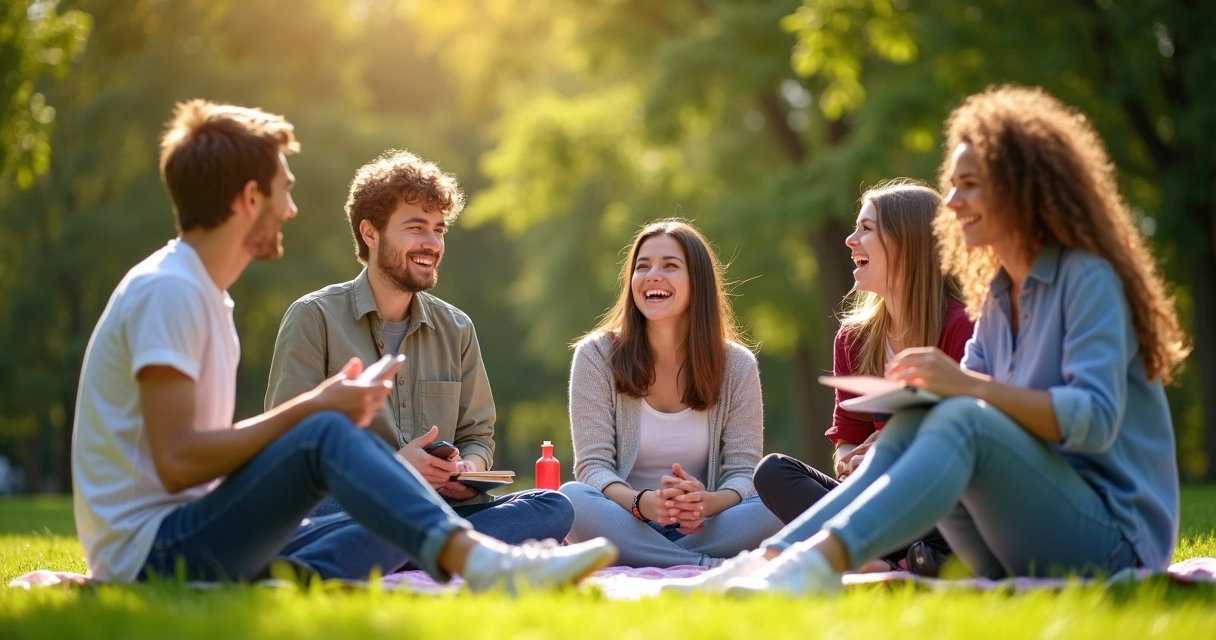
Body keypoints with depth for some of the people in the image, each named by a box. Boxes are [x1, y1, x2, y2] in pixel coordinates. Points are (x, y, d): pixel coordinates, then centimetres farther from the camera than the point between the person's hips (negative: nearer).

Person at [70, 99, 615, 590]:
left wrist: (319, 408, 1)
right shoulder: (166, 291, -13)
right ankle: (480, 562, -41)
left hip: (182, 541, 10)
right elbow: (178, 461, -21)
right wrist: (314, 410, -13)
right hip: (146, 550, -10)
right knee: (327, 437, -26)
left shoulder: (198, 291, 18)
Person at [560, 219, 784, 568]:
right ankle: (711, 568, -33)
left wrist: (708, 503, -28)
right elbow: (594, 465, -7)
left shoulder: (737, 365, 3)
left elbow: (744, 472, -2)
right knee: (571, 499, -34)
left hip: (701, 529, 1)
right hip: (625, 525, -1)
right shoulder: (596, 356, 0)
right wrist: (643, 503, -30)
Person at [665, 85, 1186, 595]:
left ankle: (820, 560, -51)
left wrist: (970, 386, -28)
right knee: (908, 429, -14)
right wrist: (921, 389, -13)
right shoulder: (998, 294, 17)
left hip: (1113, 534, -7)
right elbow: (968, 388, 9)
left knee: (962, 421, -30)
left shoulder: (1088, 280, -8)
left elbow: (1095, 420, -20)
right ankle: (772, 559, -34)